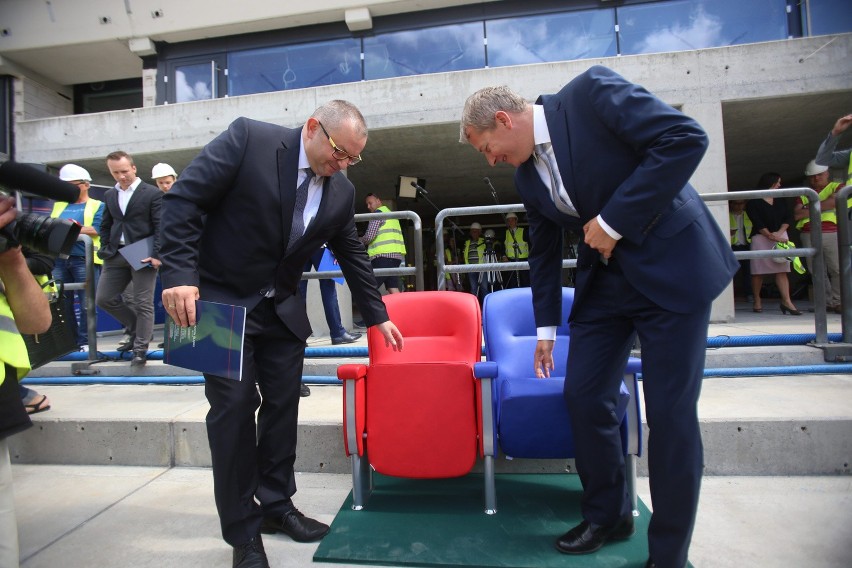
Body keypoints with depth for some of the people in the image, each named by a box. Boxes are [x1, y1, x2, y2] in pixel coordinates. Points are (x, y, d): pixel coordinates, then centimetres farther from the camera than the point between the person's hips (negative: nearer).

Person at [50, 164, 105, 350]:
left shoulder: (97, 206, 6)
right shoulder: (59, 205, 21)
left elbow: (96, 230, -8)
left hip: (84, 259, -5)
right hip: (59, 258, 5)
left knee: (85, 303, -3)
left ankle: (84, 342, 4)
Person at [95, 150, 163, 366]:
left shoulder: (152, 193, -4)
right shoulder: (109, 194, 14)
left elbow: (161, 227, -9)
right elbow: (106, 225, 19)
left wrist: (157, 255, -17)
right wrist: (105, 249, 5)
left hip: (142, 256, -6)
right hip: (116, 255, 6)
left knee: (143, 304, -1)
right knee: (103, 298, 7)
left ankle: (140, 350, 8)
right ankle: (137, 327, 27)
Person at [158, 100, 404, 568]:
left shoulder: (342, 192, 0)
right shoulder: (248, 138, -13)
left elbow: (353, 257, 9)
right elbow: (183, 200, -15)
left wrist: (377, 316, 13)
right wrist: (180, 276, -23)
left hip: (281, 309, 5)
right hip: (220, 300, -4)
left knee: (283, 405, 7)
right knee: (234, 407, -4)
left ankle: (276, 504, 26)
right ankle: (242, 530, 12)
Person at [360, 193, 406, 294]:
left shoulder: (378, 212, 0)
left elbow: (369, 236, -9)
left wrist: (358, 242, 10)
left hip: (383, 255, -9)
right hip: (396, 255, 9)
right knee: (394, 290, 3)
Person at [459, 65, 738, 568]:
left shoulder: (591, 92, -11)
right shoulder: (527, 177, 7)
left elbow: (686, 138, -19)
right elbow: (544, 251, 15)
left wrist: (613, 220, -19)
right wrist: (546, 327, 18)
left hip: (672, 265, -6)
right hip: (604, 279, 6)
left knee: (670, 412, -2)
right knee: (584, 398, 4)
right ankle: (607, 516, 28)